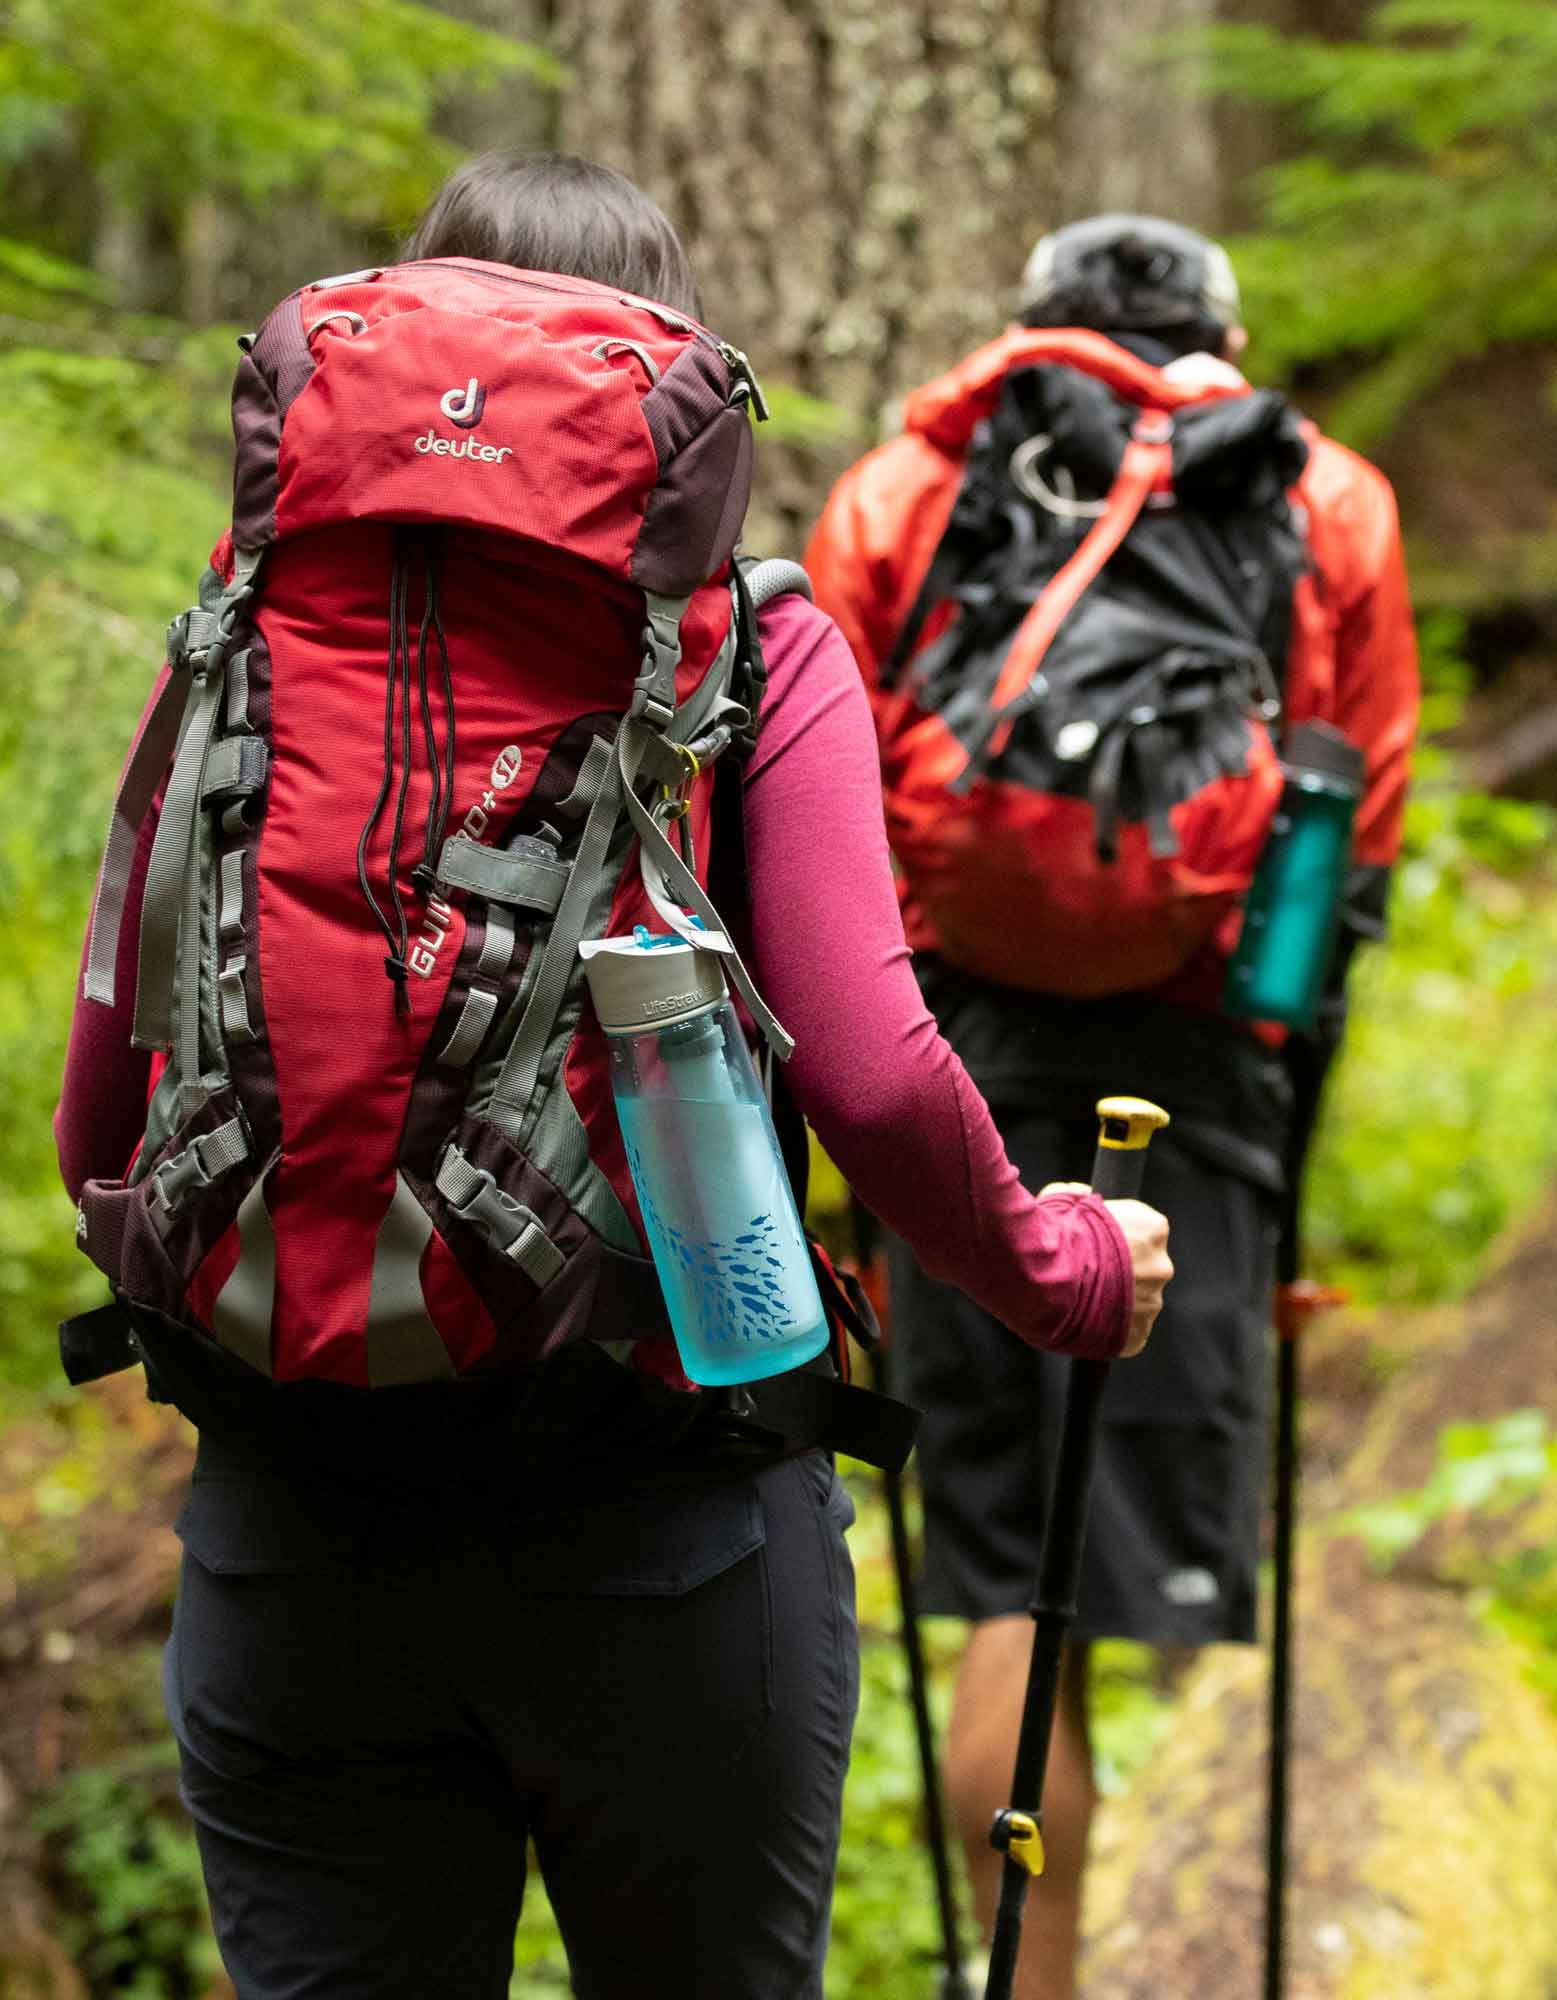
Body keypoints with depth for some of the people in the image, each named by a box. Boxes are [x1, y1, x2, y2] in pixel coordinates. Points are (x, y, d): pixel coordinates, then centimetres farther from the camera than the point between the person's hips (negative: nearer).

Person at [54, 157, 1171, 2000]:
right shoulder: (754, 648, -3)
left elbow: (101, 1126, 5)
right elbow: (868, 1080, -12)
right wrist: (1069, 1280, 7)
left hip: (292, 1520, 2)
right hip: (659, 1517, -2)